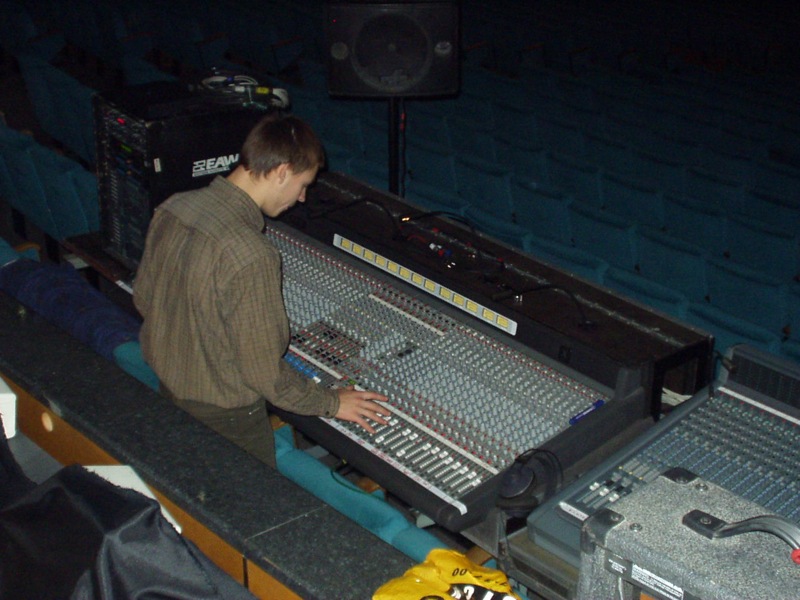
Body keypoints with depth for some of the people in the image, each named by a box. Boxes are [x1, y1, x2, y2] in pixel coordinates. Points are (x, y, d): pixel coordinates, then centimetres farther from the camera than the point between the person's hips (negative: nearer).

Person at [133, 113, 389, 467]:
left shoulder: (171, 208, -7)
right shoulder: (251, 256, -31)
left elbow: (143, 298, 7)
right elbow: (264, 373, -25)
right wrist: (332, 403, -10)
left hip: (167, 388, 8)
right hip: (225, 419, -8)